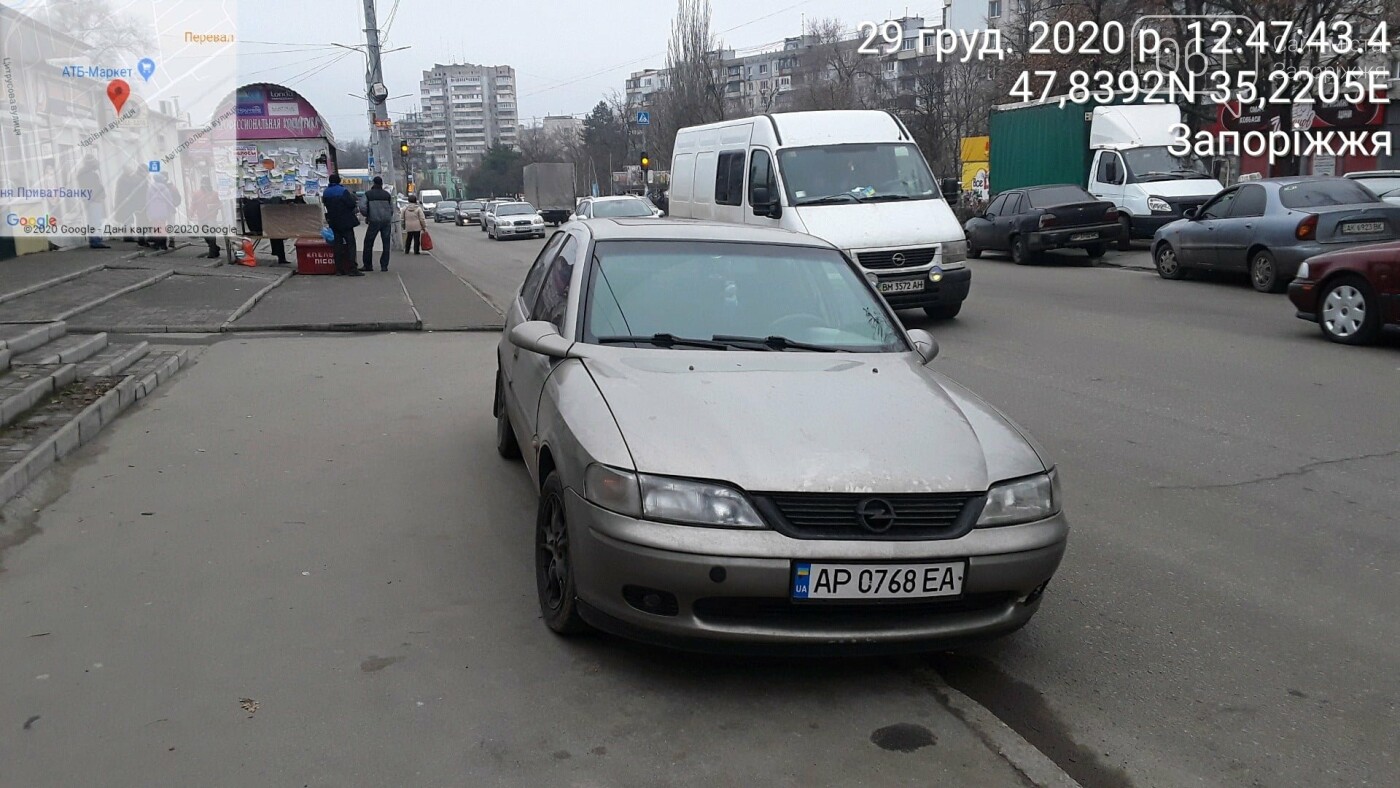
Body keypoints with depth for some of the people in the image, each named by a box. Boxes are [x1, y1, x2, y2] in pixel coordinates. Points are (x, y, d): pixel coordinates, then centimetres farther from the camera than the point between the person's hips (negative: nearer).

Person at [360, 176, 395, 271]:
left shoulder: (368, 194, 3)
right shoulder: (387, 194, 10)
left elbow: (363, 208, -3)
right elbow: (392, 209, 11)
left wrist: (367, 217, 15)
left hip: (374, 221, -2)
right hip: (387, 221, 2)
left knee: (368, 243, 6)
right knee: (386, 244, 5)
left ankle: (367, 265, 7)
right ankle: (384, 265, 2)